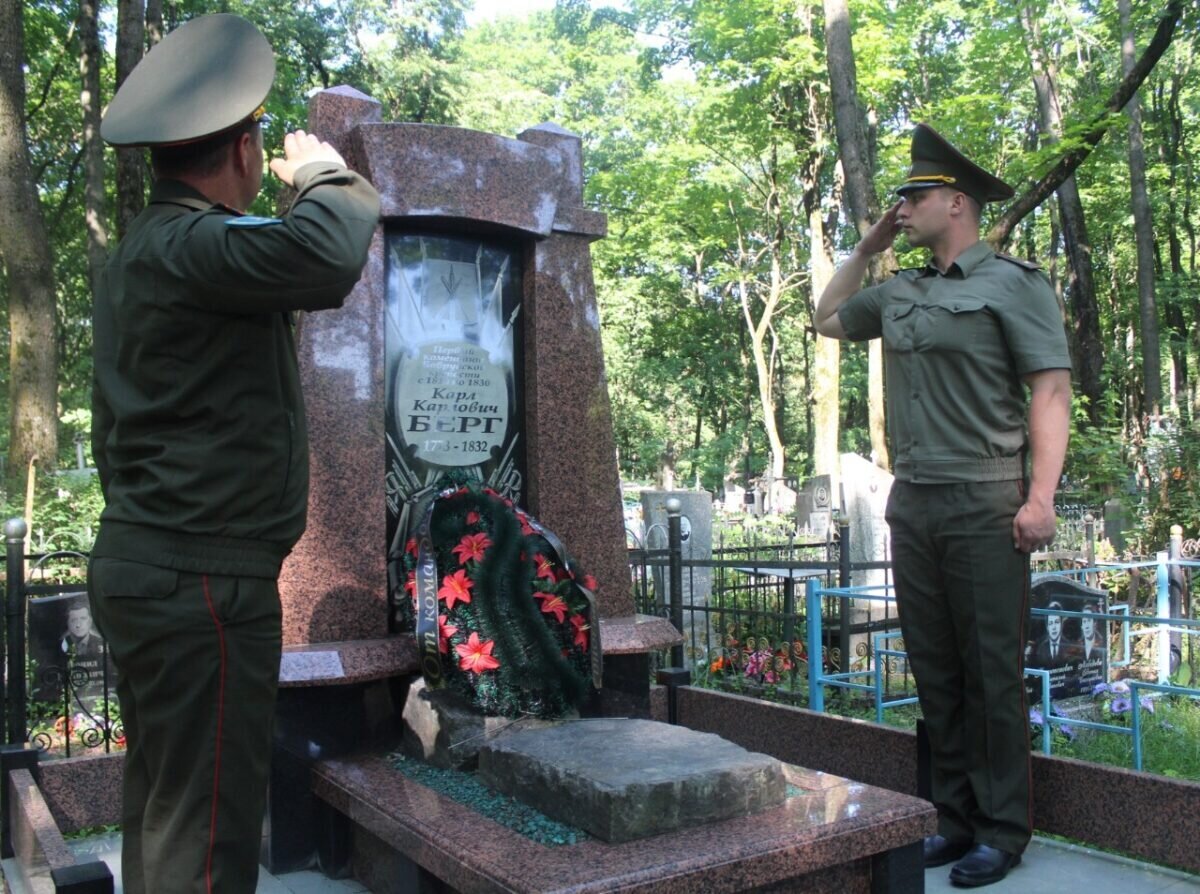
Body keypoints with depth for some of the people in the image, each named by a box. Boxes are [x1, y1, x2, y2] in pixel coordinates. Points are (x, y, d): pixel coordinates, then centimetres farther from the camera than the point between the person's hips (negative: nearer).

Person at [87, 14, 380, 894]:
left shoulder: (145, 248, 17)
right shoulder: (189, 245, -17)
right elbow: (327, 256, -32)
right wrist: (325, 172, -14)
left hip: (147, 562, 11)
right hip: (201, 578, -11)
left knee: (163, 808, 18)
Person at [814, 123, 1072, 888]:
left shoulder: (1012, 282, -3)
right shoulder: (899, 293, 16)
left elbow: (1052, 390, -9)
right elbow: (827, 319, 32)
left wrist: (1042, 495, -20)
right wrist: (867, 246, 21)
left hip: (984, 506, -6)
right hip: (913, 503, 6)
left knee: (993, 673, 1)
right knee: (936, 673, 11)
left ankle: (1003, 832, 13)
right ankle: (957, 817, 23)